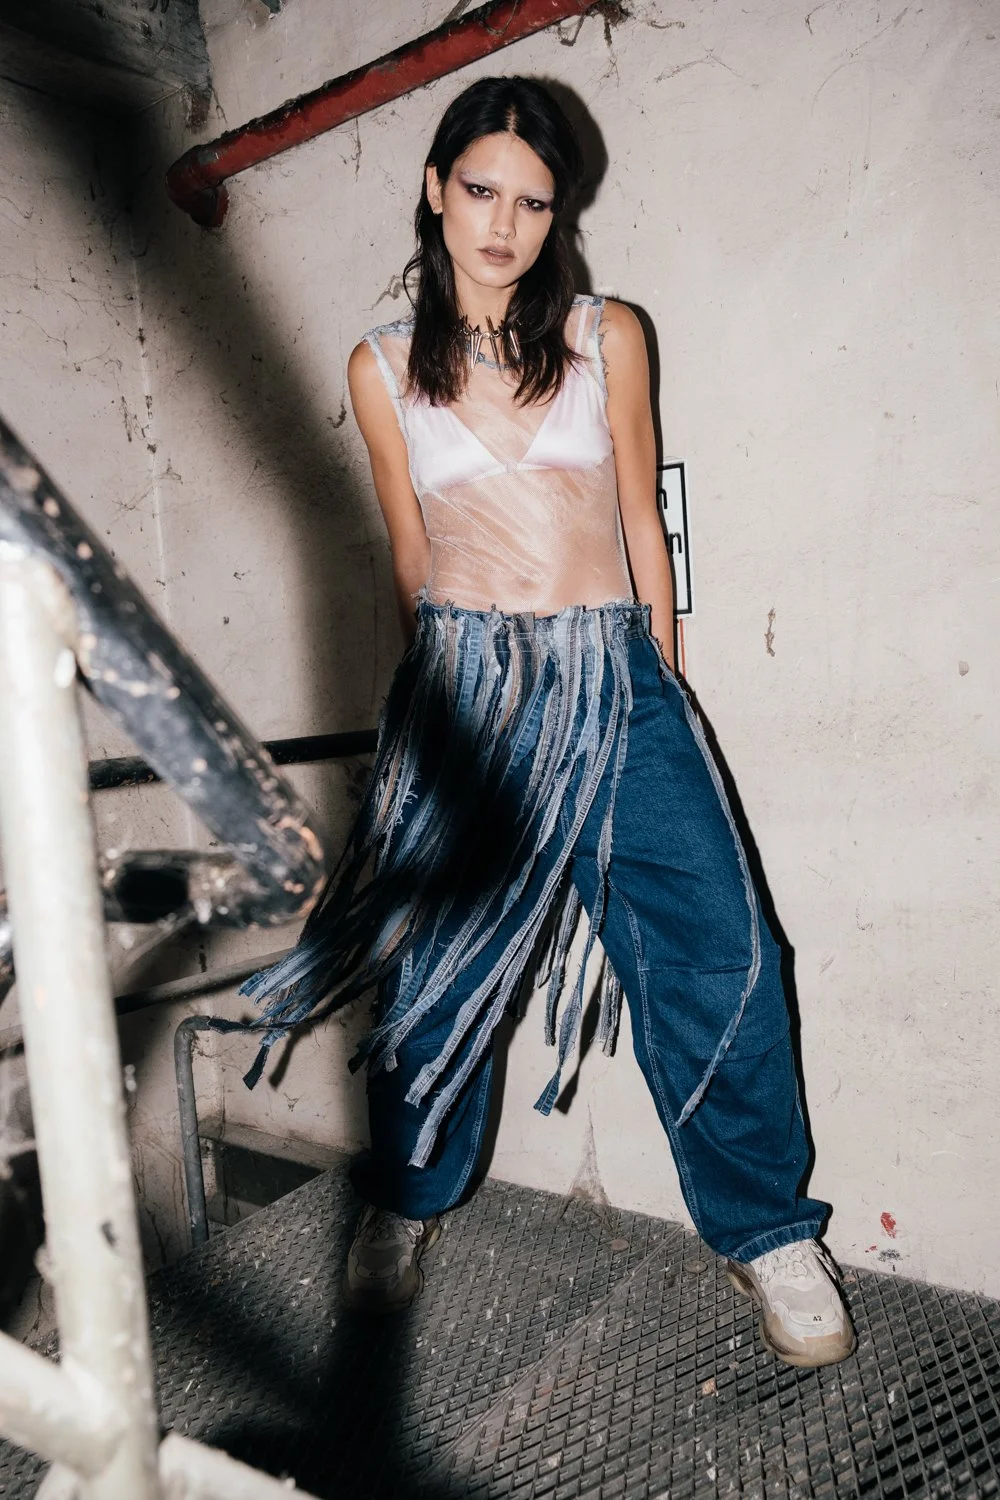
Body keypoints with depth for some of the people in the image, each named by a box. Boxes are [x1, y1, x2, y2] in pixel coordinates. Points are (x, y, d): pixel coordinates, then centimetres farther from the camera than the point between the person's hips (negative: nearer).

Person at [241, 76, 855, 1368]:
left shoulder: (606, 338, 9)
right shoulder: (383, 368, 8)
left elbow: (641, 525, 11)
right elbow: (410, 557, 13)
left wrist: (652, 693, 11)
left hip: (613, 680, 1)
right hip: (463, 686, 0)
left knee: (716, 955, -6)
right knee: (438, 958, 7)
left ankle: (764, 1228, 16)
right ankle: (405, 1204, 32)